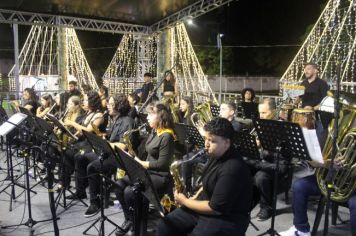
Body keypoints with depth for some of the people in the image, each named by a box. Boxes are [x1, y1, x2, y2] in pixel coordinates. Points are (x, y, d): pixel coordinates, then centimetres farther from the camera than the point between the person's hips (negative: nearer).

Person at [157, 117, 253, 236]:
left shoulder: (233, 169, -28)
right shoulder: (215, 154, 2)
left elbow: (215, 208, -24)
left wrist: (185, 201, -13)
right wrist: (194, 197, 4)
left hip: (227, 219, -8)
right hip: (206, 205, 8)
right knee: (164, 226, 0)